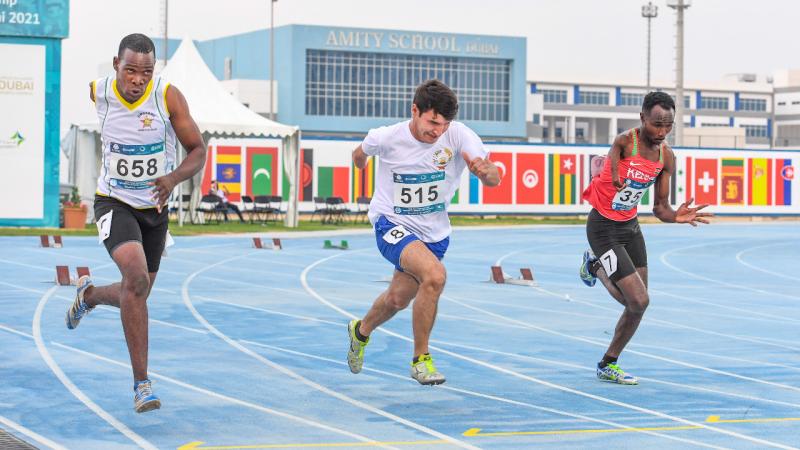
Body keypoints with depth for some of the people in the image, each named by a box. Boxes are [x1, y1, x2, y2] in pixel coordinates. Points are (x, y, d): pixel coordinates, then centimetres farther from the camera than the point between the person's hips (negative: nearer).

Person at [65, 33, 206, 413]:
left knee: (135, 295, 15)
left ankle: (89, 295, 53)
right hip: (114, 204, -2)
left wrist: (173, 178, -30)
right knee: (137, 278, -27)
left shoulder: (168, 97, -16)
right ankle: (141, 384, -19)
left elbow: (198, 151, -11)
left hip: (154, 208, 3)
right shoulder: (96, 93, -13)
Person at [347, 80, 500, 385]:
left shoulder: (459, 135, -21)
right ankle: (421, 359, -13)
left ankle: (361, 331, 52)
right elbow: (361, 153, 5)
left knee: (398, 300, 17)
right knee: (434, 274, -29)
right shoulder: (386, 138, -20)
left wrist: (486, 171, -52)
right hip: (392, 223, -4)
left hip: (433, 232, 4)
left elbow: (494, 181, -30)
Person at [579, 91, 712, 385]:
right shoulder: (625, 142, -20)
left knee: (637, 304, 9)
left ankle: (608, 366, 32)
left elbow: (659, 208, 2)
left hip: (631, 226, 7)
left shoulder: (667, 157, -2)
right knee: (639, 301, -14)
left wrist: (676, 217, -20)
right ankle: (596, 268, 16)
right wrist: (614, 176, -63)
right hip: (603, 227, -7)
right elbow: (613, 155, -39)